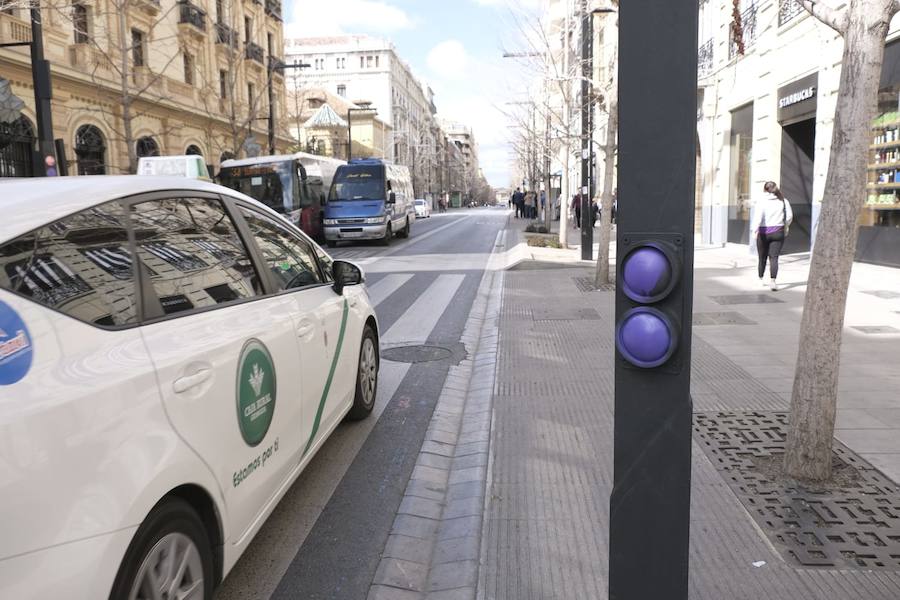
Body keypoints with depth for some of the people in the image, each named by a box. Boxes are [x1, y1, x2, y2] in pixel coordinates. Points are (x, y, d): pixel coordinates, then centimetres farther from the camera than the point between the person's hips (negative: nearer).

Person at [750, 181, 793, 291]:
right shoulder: (783, 201, 4)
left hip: (763, 232, -1)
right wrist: (786, 226, 23)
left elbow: (758, 216, -20)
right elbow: (789, 216, 6)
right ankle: (773, 281, -18)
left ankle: (761, 279, 30)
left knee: (762, 257, 14)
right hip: (778, 232, 1)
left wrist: (755, 230, -28)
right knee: (774, 258, -2)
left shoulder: (761, 202, -5)